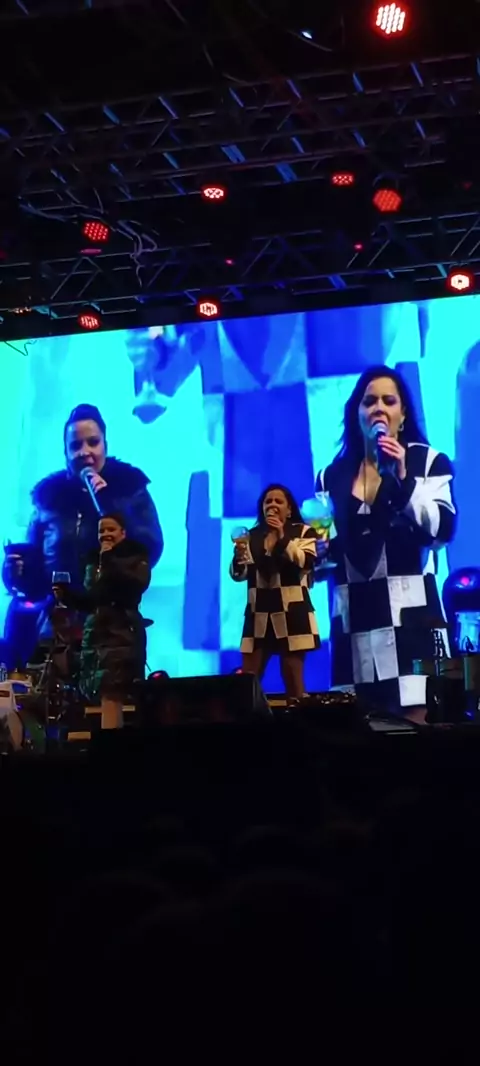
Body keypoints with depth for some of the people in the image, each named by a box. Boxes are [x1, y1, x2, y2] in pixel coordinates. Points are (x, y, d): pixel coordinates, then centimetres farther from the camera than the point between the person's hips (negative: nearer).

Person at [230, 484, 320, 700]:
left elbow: (306, 563, -11)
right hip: (259, 614, 3)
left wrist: (283, 539, -17)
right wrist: (239, 557, -12)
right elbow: (239, 574, 9)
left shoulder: (303, 532, 4)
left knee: (293, 679, -1)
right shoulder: (252, 536, 13)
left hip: (292, 613, -3)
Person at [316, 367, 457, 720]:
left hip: (410, 617, -3)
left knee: (417, 720, -11)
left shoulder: (428, 461, 5)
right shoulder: (333, 476, 14)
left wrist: (402, 480, -18)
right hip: (354, 623, 3)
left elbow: (441, 530, -9)